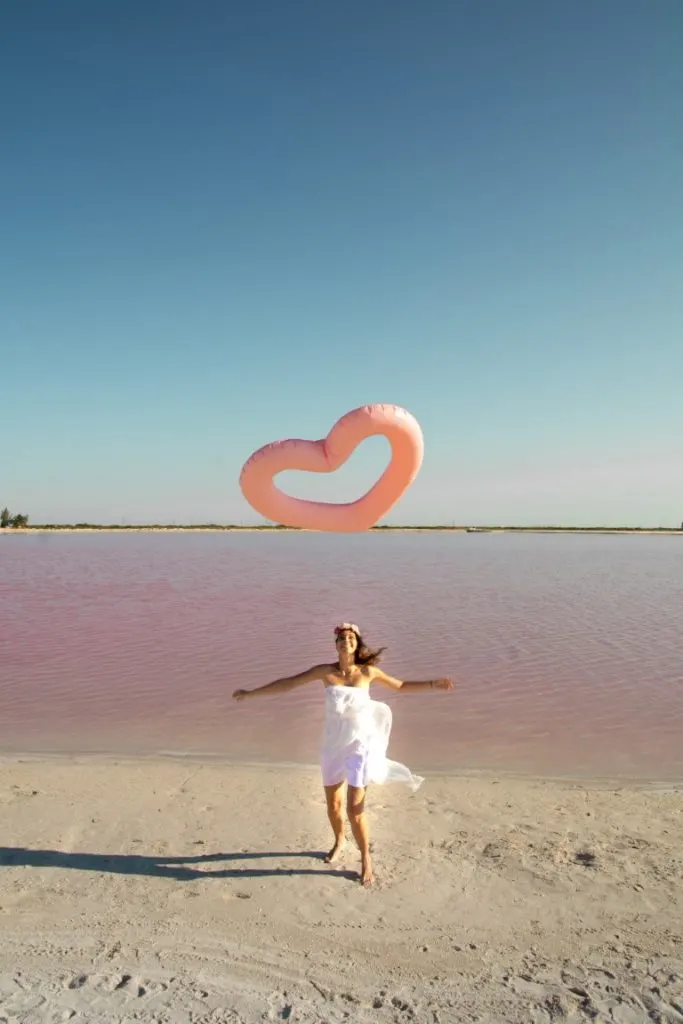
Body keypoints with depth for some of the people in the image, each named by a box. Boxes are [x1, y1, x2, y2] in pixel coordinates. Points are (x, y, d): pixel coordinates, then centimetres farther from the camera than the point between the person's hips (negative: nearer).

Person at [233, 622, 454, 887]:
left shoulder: (368, 671, -8)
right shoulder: (325, 671, -9)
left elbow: (400, 686, 6)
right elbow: (287, 683, -5)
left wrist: (432, 684, -3)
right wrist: (250, 693, -4)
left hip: (360, 744, -2)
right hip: (333, 745, 2)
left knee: (355, 809, -5)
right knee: (333, 804, 17)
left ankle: (366, 859, 19)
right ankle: (339, 842, 48)